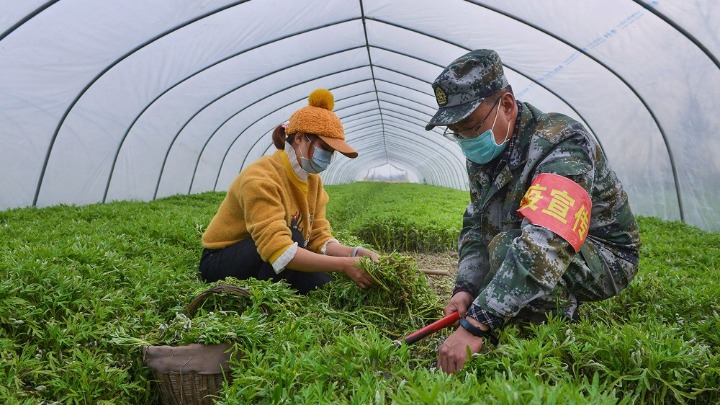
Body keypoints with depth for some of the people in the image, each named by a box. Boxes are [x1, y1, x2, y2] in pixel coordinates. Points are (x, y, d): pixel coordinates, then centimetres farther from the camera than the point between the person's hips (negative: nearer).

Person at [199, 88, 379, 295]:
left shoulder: (313, 181, -1)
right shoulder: (261, 179, -26)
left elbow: (319, 239, -8)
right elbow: (279, 250, -37)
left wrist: (355, 253, -27)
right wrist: (343, 265, -39)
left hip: (266, 262, 6)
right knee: (291, 235, -32)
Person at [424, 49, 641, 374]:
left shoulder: (561, 146, -30)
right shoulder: (485, 152, -3)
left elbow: (544, 246, -45)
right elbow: (475, 225, -1)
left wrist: (474, 325, -50)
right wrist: (466, 289, -19)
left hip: (605, 259, -8)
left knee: (507, 246, -31)